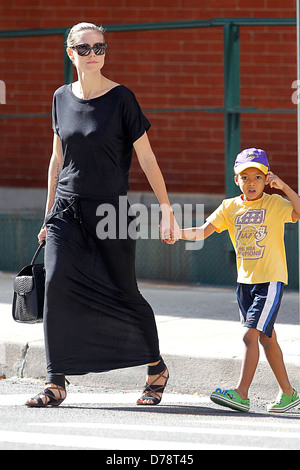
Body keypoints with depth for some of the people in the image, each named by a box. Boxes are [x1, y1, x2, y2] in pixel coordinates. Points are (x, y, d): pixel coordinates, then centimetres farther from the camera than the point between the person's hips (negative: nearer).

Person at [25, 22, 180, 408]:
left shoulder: (121, 99, -5)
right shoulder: (62, 98, 8)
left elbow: (146, 158, -4)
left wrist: (166, 209, -9)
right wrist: (49, 217, 18)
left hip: (109, 210, -3)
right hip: (67, 209, 3)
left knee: (123, 294, 2)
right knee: (57, 285, -15)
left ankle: (157, 369, 26)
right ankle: (56, 383, -12)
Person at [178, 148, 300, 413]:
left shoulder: (275, 204, -6)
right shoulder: (230, 207, 6)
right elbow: (202, 232, 1)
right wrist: (176, 232, -15)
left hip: (271, 280, -6)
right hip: (245, 281, 6)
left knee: (251, 334, -16)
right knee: (266, 339, 14)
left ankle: (241, 394, -18)